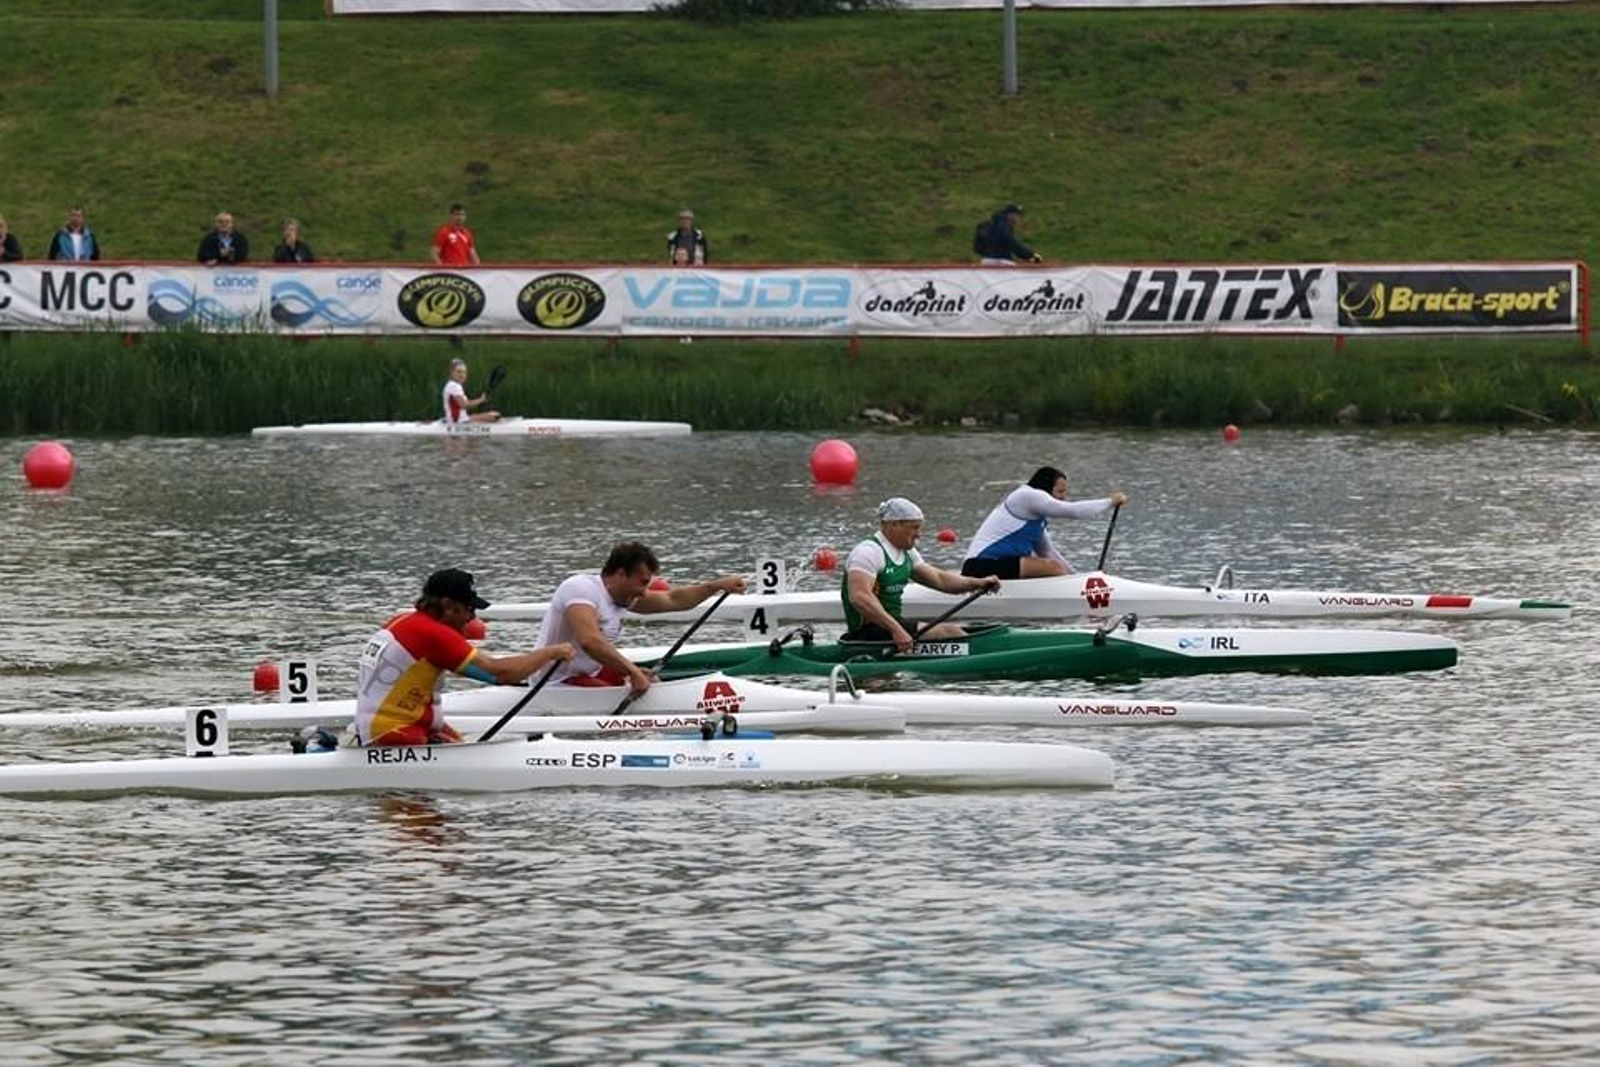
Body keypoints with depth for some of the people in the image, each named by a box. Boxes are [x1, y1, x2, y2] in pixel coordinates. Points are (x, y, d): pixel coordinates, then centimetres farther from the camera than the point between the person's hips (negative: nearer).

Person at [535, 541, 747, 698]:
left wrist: (719, 585, 14)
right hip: (560, 683, -10)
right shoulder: (581, 589, -22)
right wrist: (633, 672, -36)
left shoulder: (622, 594, 9)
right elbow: (590, 641, -37)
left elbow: (672, 600, 19)